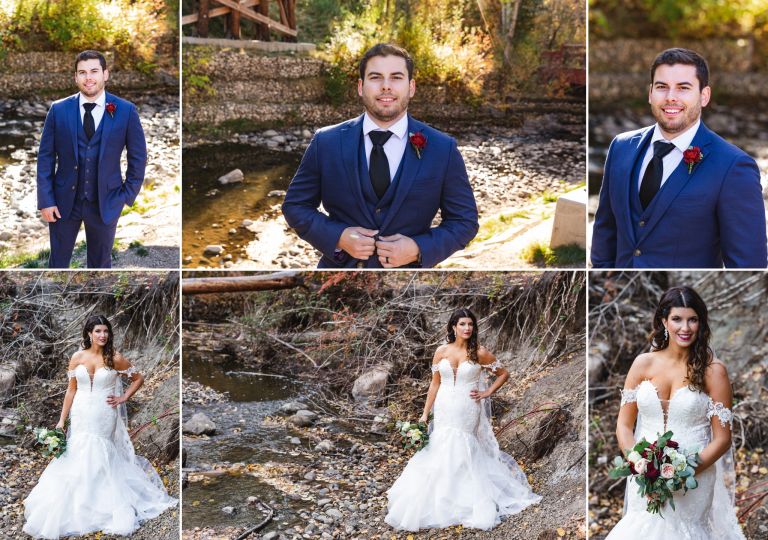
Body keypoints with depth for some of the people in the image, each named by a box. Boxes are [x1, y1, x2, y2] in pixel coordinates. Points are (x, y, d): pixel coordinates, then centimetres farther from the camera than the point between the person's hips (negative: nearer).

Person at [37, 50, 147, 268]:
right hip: (64, 200, 1)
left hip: (105, 203, -1)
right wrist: (46, 200, -5)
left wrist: (127, 196, -1)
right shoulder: (58, 110, -2)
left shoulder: (126, 111, -5)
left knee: (100, 264, 13)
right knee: (58, 262, 12)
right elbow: (45, 157, 0)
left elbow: (138, 157, 2)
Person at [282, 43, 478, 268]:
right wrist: (337, 237, -14)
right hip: (340, 265, 1)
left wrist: (420, 249, -17)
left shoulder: (443, 149, -6)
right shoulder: (326, 143, -4)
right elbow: (295, 205, 2)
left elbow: (464, 220, -1)